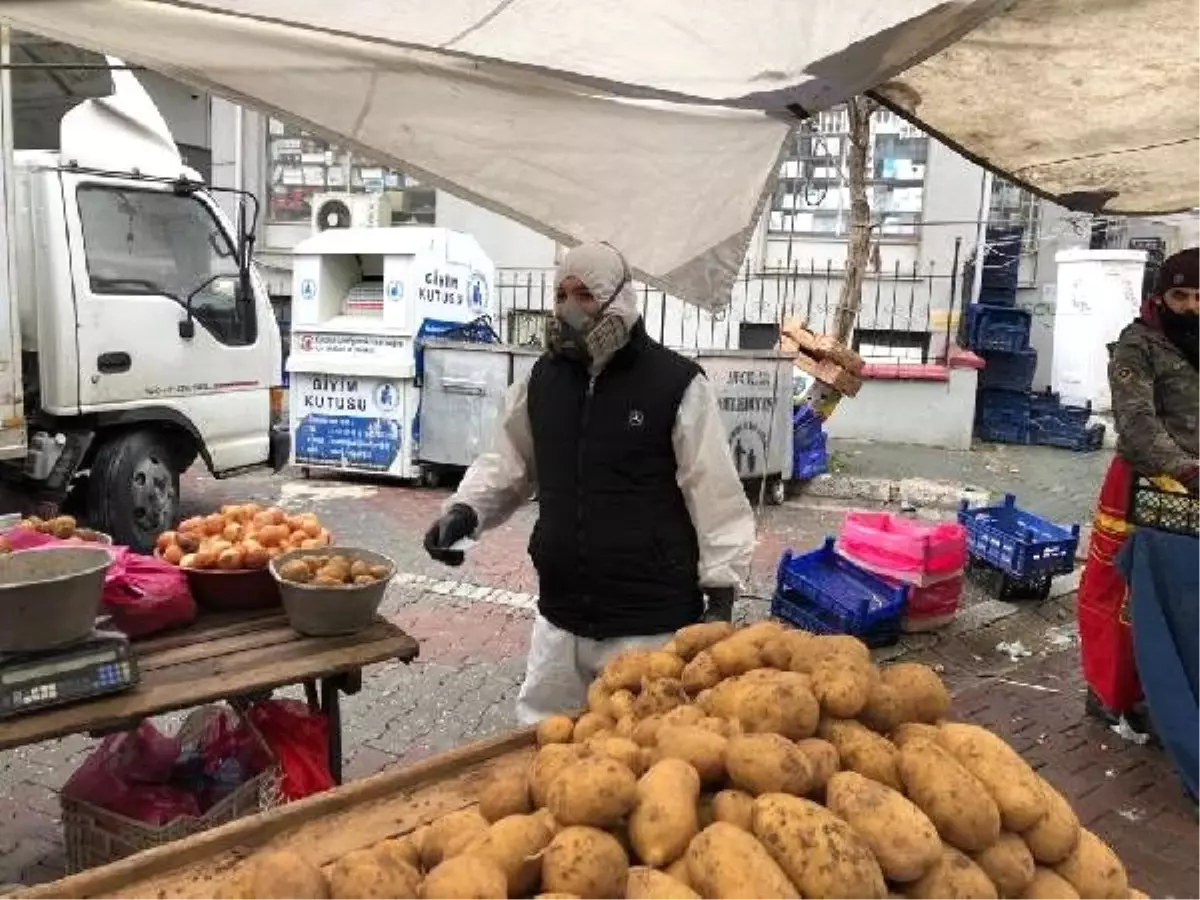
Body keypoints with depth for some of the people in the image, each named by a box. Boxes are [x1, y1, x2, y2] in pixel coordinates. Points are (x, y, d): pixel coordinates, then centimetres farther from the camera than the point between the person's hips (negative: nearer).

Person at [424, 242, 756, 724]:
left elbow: (715, 493, -8)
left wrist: (721, 588, -7)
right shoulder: (543, 378, 6)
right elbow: (508, 462, 14)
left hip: (652, 622, -5)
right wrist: (465, 510, -3)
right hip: (560, 614, 5)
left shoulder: (677, 383, -10)